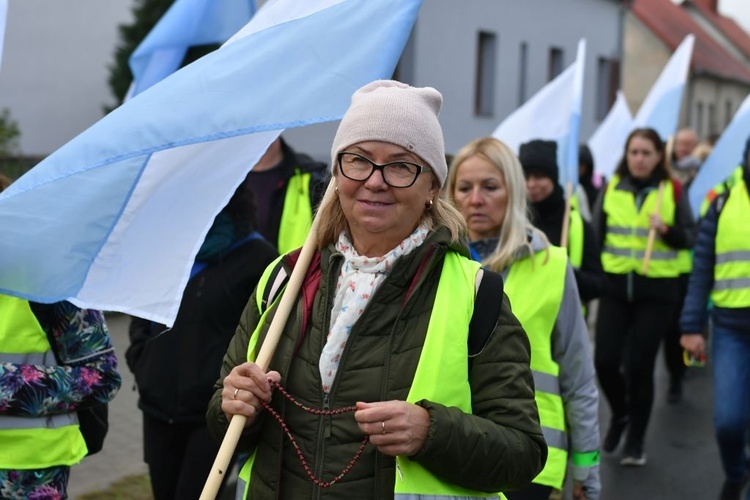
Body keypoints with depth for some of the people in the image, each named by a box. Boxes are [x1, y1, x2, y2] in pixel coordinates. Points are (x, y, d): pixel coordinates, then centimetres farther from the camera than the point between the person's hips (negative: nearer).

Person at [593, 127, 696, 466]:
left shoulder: (672, 191, 0)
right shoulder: (611, 189, 5)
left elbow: (690, 237, 2)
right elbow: (595, 235, 9)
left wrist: (667, 230, -17)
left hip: (657, 290, -2)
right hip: (615, 286, 2)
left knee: (639, 365, -1)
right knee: (605, 360, -5)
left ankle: (636, 441, 18)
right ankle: (620, 415, 26)